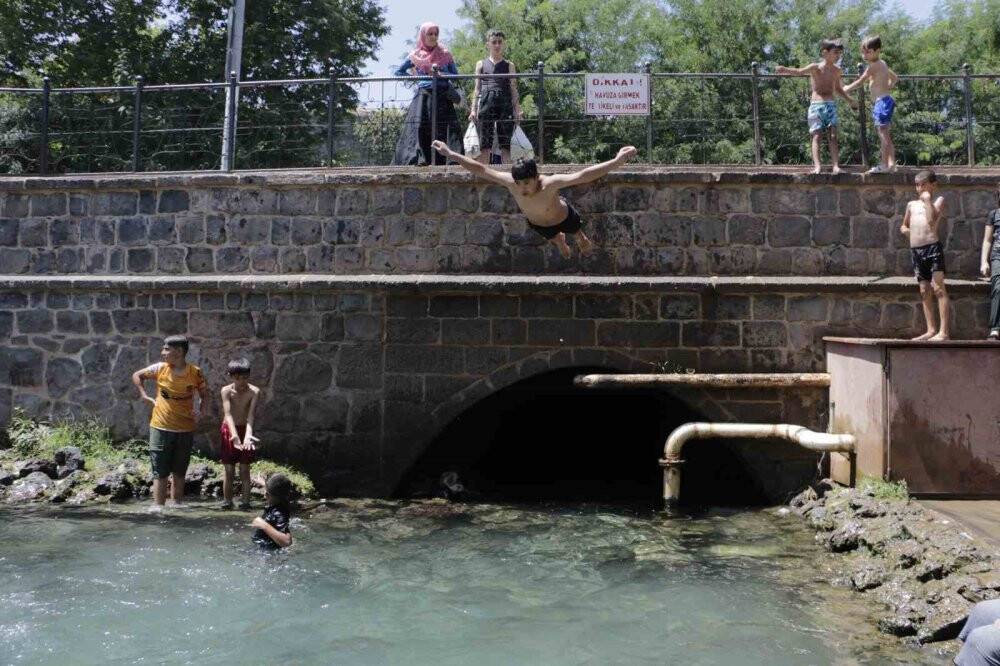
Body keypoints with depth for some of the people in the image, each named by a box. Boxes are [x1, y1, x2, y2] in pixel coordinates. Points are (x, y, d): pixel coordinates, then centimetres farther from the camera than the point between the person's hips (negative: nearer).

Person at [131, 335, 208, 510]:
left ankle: (176, 504, 23)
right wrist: (145, 396, 2)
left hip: (185, 430, 1)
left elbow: (204, 394, 8)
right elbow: (136, 375, 11)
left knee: (179, 472, 12)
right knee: (160, 472, 0)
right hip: (161, 428, -1)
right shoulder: (159, 368, -5)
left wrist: (200, 411, -8)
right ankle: (158, 506, 5)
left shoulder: (195, 373, -6)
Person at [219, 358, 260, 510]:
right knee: (228, 469, 4)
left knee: (244, 469, 2)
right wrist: (234, 435, -40)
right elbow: (228, 414, -25)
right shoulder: (226, 391, -14)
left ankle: (246, 500, 5)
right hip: (229, 430, 0)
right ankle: (227, 500, 12)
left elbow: (250, 416, -22)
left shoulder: (254, 391, -14)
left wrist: (248, 435, -39)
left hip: (245, 430, 0)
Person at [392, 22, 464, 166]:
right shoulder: (415, 55, 11)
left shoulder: (445, 54, 11)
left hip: (442, 96, 0)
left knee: (443, 127, -10)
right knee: (419, 127, -14)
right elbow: (398, 72, 18)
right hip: (423, 96, 0)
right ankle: (418, 159, -20)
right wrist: (414, 78, 6)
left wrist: (442, 74, -7)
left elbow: (456, 75, 10)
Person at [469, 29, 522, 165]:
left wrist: (517, 110, 1)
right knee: (484, 147, -4)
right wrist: (473, 109, 4)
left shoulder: (509, 66, 15)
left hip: (505, 104, 0)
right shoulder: (481, 64, 15)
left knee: (505, 146, -3)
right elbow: (477, 89, 13)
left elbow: (514, 90, 11)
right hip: (486, 104, 0)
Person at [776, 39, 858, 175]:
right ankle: (817, 166, -15)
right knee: (817, 136, -8)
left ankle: (836, 166, -7)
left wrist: (850, 100, 24)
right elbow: (799, 71, -23)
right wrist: (786, 70, -41)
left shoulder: (836, 70, 12)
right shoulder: (815, 68, -5)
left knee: (833, 136, -3)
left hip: (831, 105, 4)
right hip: (816, 105, -4)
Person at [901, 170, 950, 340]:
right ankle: (931, 330, 13)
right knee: (925, 291, 8)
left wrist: (927, 200, -5)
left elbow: (932, 221, -11)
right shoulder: (912, 204, 19)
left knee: (938, 287, -10)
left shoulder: (939, 200, 5)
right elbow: (904, 225, 31)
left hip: (932, 247, -6)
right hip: (916, 250, 6)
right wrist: (905, 229, 9)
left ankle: (943, 331, -13)